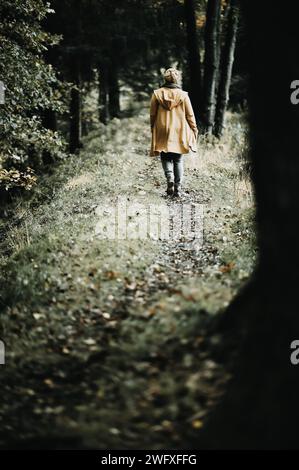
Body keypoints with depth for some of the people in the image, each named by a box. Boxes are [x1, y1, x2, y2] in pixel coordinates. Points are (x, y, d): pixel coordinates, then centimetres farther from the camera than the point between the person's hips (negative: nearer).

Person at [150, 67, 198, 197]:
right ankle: (178, 188, 6)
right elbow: (190, 115, 1)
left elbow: (152, 115, 4)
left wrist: (153, 129, 17)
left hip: (162, 131, 0)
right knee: (178, 160, 10)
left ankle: (169, 178, -18)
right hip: (179, 133, 0)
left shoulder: (157, 94, -2)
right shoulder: (183, 95, -4)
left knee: (166, 157, 10)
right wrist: (194, 130, 13)